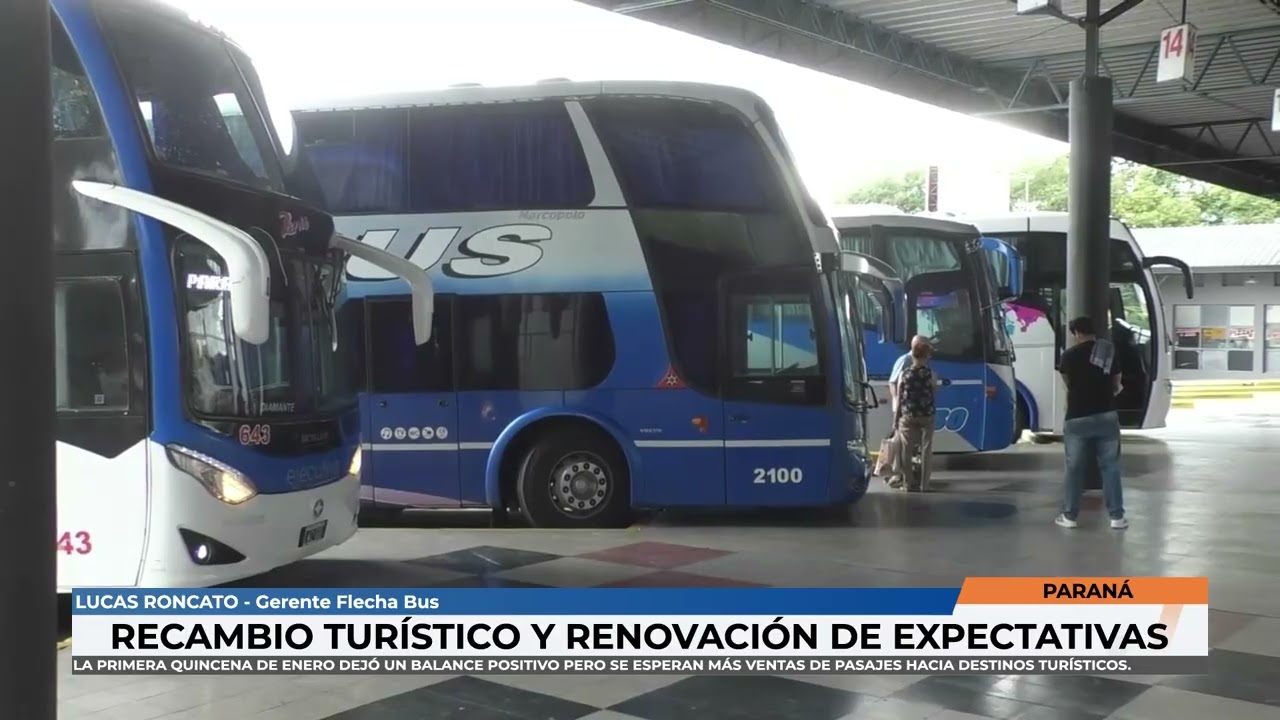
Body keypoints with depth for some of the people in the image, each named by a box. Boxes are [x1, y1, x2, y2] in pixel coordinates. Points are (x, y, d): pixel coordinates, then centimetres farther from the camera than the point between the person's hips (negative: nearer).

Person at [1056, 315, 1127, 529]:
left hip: (1077, 418, -1)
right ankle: (1117, 516, 6)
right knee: (1110, 466, 7)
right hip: (1106, 416, 2)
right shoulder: (1110, 351, 4)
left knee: (1074, 468, 8)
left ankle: (1069, 515, 12)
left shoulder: (1069, 355, -3)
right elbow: (1116, 387, 11)